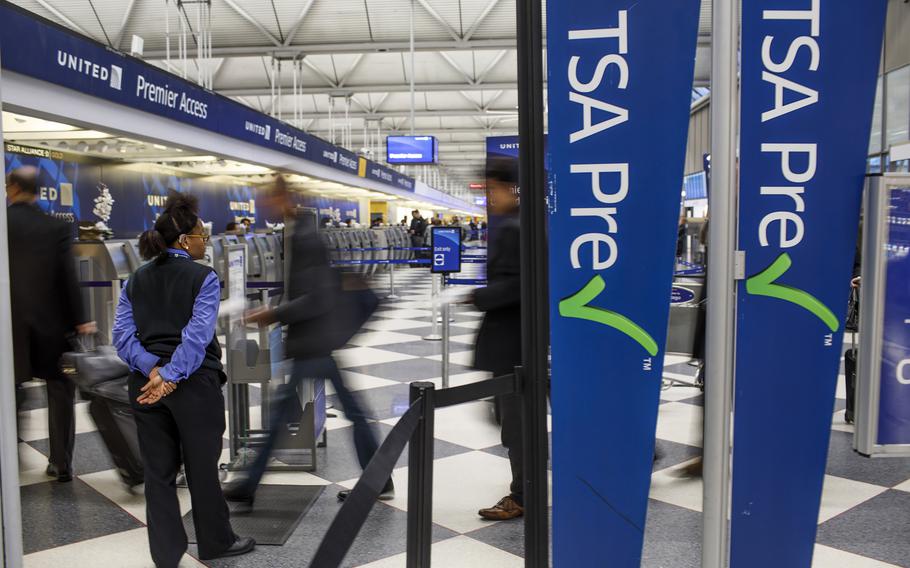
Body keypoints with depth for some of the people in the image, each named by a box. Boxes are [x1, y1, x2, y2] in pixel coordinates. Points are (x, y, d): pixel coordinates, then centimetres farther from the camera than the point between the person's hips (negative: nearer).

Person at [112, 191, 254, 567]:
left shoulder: (136, 281, 9)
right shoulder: (203, 278, -8)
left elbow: (122, 334, -1)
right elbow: (197, 334, -20)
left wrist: (153, 369, -11)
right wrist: (171, 376, -19)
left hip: (146, 382, 5)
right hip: (194, 383, -5)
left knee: (158, 471, 12)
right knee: (202, 467, 11)